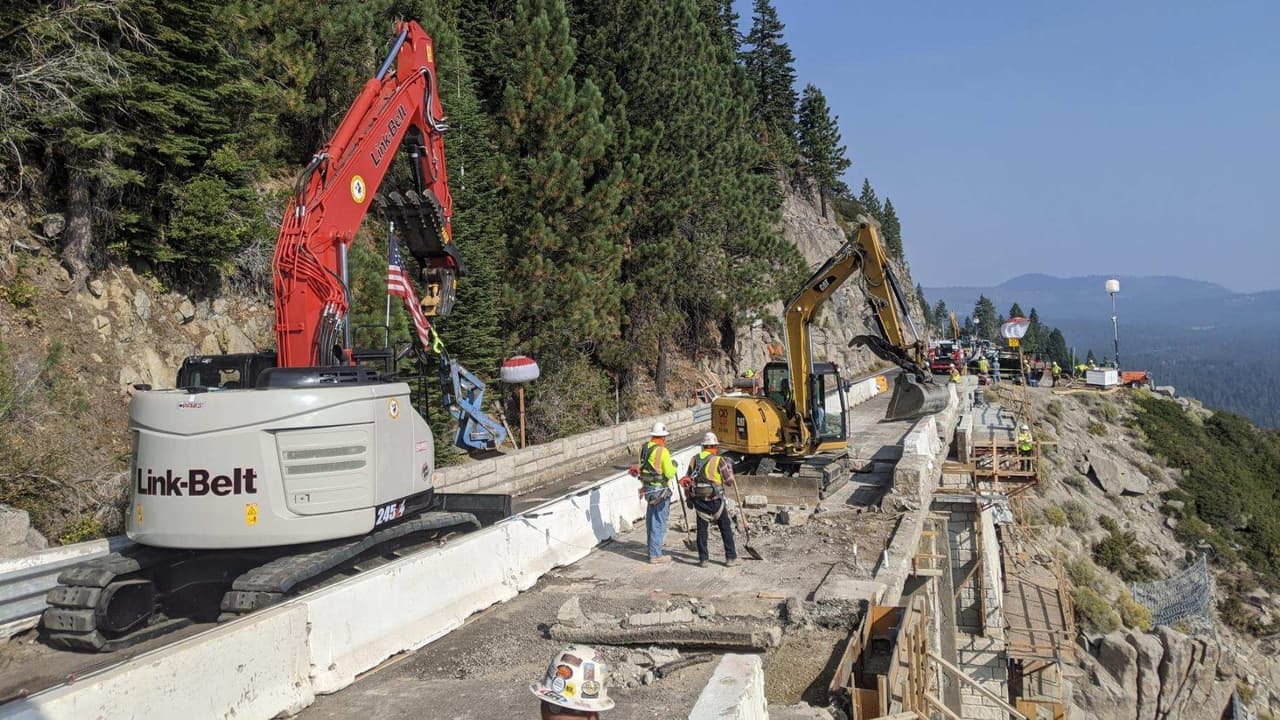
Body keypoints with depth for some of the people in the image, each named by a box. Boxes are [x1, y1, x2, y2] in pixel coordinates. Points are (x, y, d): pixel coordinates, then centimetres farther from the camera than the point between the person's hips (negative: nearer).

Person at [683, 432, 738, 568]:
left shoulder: (694, 459, 5)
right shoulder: (718, 461, -9)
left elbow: (688, 479, 10)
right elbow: (729, 481, -3)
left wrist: (689, 498, 21)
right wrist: (729, 467, 12)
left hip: (698, 499, 4)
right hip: (715, 499, -4)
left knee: (702, 528, 11)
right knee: (725, 528, 8)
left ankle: (703, 559, 12)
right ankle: (731, 557, 11)